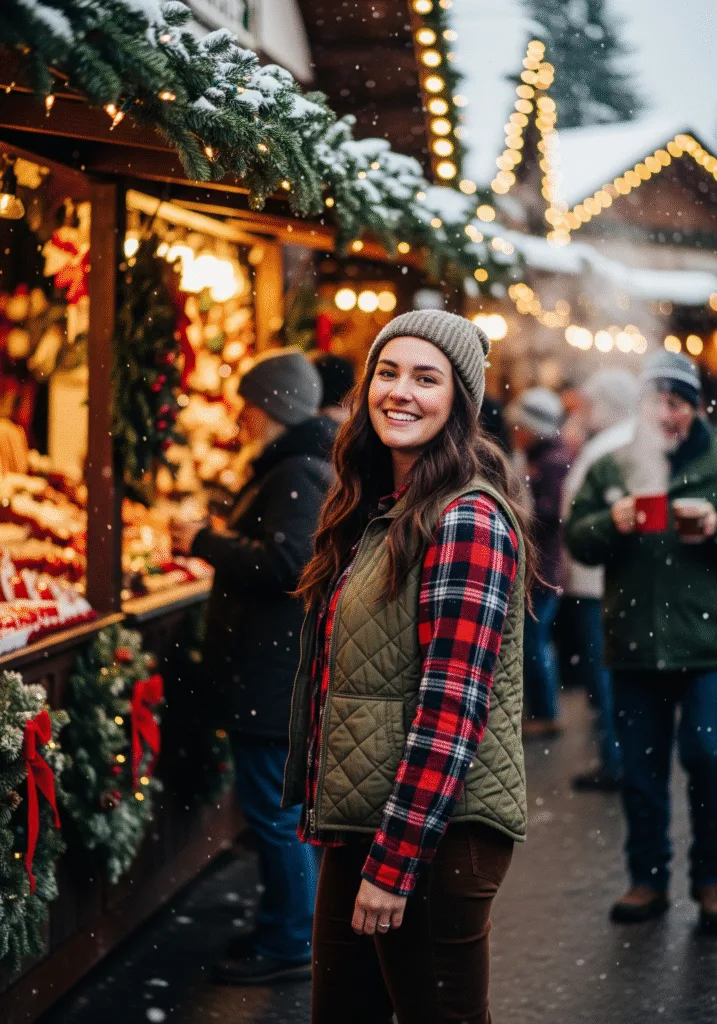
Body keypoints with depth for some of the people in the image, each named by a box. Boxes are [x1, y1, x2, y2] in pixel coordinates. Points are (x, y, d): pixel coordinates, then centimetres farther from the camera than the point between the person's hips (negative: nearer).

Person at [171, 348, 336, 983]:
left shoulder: (298, 474, -17)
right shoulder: (303, 465, 17)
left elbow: (283, 562, -26)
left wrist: (204, 542, -18)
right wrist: (218, 543, 13)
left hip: (276, 673, -11)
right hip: (282, 667, 11)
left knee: (274, 810, -4)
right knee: (283, 807, 18)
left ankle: (290, 945, 4)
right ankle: (291, 928, 28)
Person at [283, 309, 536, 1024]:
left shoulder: (467, 521, -16)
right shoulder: (374, 511, 12)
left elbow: (450, 706, -20)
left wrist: (393, 863, -20)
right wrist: (328, 818, 14)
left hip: (436, 831, -8)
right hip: (360, 821, 9)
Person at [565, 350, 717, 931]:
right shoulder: (611, 468, 9)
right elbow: (577, 541, 5)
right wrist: (611, 522, -15)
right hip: (635, 643, 3)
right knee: (641, 768, 9)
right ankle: (648, 878, 21)